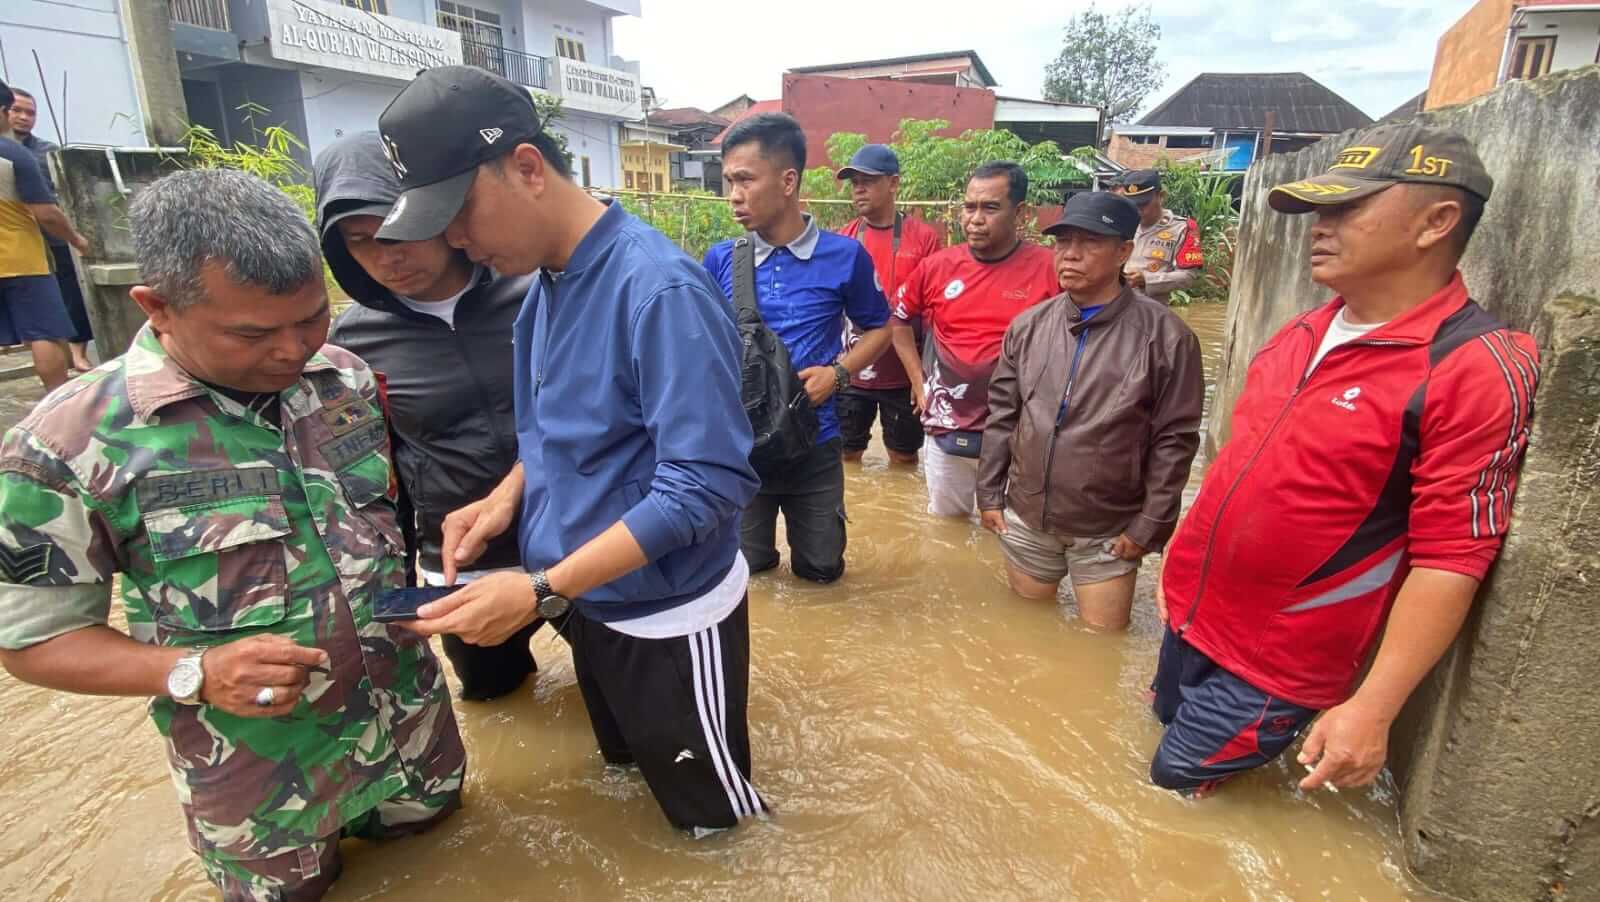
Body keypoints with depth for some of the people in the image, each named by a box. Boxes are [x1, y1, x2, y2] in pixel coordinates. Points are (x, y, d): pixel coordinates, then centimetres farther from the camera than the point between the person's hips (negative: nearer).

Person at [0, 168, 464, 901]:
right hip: (258, 774, -3)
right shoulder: (71, 442, -20)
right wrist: (196, 675, -26)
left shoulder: (348, 378, -7)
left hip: (408, 715, 4)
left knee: (429, 818, 27)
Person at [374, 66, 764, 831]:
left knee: (715, 821, 17)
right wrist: (509, 496, -5)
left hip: (667, 617, -8)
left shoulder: (661, 289, -26)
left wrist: (540, 592, -29)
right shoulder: (545, 284, 2)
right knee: (626, 771, 32)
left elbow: (706, 483, -29)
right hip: (589, 603, 8)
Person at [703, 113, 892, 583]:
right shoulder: (720, 260, -3)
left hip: (813, 443, -1)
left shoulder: (844, 255, -8)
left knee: (821, 570, 16)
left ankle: (818, 522, 47)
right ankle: (759, 548, 50)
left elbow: (878, 328, 6)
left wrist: (837, 372, -12)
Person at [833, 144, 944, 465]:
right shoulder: (842, 240, 1)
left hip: (904, 374, -2)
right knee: (844, 457, 12)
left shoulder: (924, 237, -6)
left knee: (904, 458, 14)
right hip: (850, 373, 2)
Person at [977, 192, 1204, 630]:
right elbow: (1001, 415, 5)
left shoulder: (1164, 335, -12)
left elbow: (1175, 439, -9)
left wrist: (1150, 525, -9)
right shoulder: (1028, 326, 0)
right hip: (1025, 519, 4)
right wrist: (989, 494, 4)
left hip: (1108, 531, -3)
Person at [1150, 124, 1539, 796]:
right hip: (1189, 618, 7)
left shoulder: (1475, 370, -18)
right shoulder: (1303, 333, 4)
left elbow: (1449, 560, -19)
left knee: (1173, 797, 6)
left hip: (1274, 666, -7)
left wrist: (1373, 709, -20)